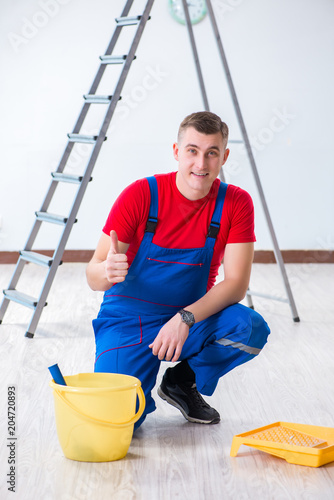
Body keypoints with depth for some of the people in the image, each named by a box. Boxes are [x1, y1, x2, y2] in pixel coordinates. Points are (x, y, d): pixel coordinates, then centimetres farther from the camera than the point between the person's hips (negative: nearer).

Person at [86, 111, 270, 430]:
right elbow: (93, 277, -15)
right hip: (128, 321, -2)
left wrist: (185, 319, -30)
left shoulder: (236, 203, -9)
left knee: (251, 329, -28)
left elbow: (236, 283, -15)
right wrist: (107, 271, -40)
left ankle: (183, 382, 2)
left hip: (192, 321, 3)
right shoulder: (140, 195, -15)